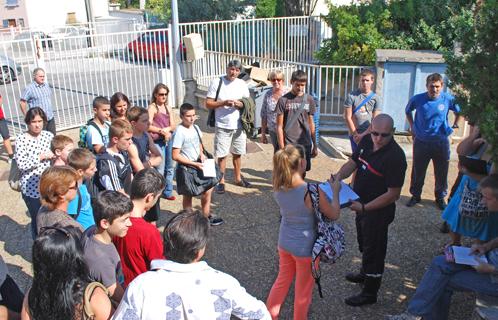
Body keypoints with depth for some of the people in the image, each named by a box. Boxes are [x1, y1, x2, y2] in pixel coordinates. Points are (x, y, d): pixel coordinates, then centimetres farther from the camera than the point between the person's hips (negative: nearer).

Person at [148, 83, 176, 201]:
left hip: (169, 140, 6)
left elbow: (173, 126, 8)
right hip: (157, 141, -6)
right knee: (160, 170, -8)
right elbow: (149, 126, -14)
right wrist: (162, 131, -12)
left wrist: (166, 129, -12)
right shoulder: (152, 107, -5)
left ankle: (168, 192, 24)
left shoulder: (168, 108, 13)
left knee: (170, 168, 12)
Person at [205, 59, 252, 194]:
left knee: (237, 153, 14)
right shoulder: (217, 82, -6)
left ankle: (238, 178, 31)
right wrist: (223, 103, -21)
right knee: (222, 155, 2)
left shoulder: (242, 84, 3)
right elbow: (208, 104, -6)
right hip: (222, 126, -3)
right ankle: (221, 181, 16)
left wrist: (240, 104, -13)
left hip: (239, 125, 3)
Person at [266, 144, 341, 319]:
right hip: (305, 248, -5)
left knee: (282, 280, 27)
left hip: (284, 242, 6)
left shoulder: (278, 187, -11)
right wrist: (335, 191, -2)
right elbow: (334, 215, -14)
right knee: (303, 290, 18)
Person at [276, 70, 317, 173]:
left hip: (305, 144, 3)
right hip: (289, 145, -3)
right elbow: (279, 126, -4)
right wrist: (282, 147, -9)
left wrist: (315, 145, 12)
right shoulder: (283, 100, -4)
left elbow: (311, 123, 12)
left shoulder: (309, 100, 7)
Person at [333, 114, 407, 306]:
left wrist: (364, 207, -28)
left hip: (378, 211, -8)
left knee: (373, 249, 8)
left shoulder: (395, 157, -28)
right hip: (362, 205, 8)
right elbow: (353, 162, 6)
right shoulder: (366, 141, -6)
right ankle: (365, 274, 53)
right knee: (364, 243, 28)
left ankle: (370, 293, 26)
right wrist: (339, 176, -15)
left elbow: (393, 194, -26)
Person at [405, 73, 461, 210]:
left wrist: (455, 124, 7)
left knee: (441, 173, 10)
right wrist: (412, 127, 9)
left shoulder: (448, 99, -9)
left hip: (441, 142, 0)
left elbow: (459, 111, 13)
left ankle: (440, 197, 29)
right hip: (421, 142, 0)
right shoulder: (417, 99, -9)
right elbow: (408, 112, 13)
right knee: (418, 172, 10)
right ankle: (415, 195, 27)